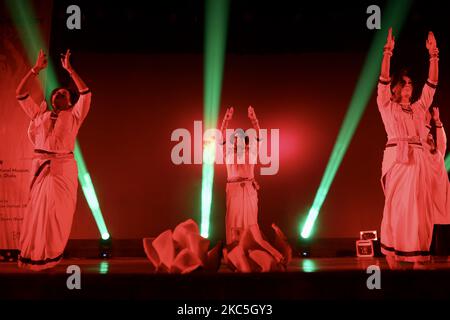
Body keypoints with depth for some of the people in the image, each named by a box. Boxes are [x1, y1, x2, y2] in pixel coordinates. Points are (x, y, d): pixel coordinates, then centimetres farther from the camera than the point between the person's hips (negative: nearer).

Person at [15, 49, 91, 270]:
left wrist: (69, 70, -1)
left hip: (64, 167, -2)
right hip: (40, 167, 2)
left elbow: (86, 94, -2)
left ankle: (50, 256, 12)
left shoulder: (73, 115, 10)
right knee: (36, 209, 5)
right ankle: (32, 254, 17)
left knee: (58, 211, 0)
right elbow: (20, 94, 14)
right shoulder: (39, 114, 17)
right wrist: (36, 69, 9)